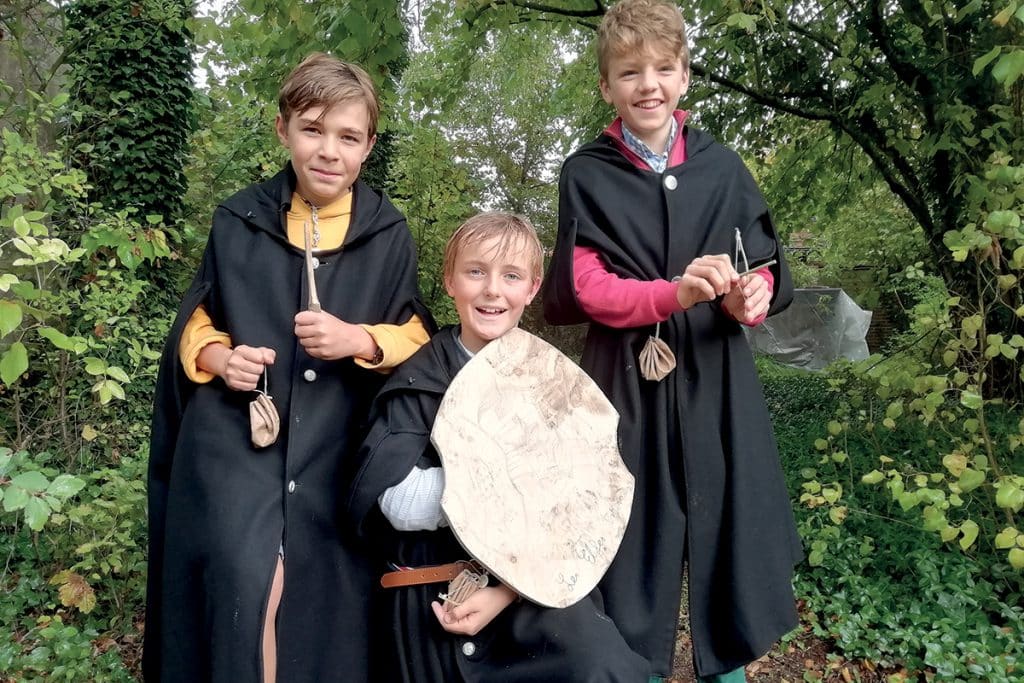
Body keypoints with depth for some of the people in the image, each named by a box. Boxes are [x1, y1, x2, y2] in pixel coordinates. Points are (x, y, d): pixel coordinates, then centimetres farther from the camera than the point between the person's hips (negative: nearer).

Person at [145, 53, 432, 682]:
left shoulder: (388, 235, 2)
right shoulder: (239, 221, 4)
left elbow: (417, 337, 3)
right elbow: (197, 321, 12)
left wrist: (356, 340, -16)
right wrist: (219, 358, -9)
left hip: (336, 451, 0)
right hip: (235, 439, 0)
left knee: (324, 599, 3)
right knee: (244, 583, -14)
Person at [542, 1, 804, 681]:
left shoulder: (722, 167, 6)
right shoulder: (586, 175, 1)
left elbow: (767, 269, 7)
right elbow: (586, 289, -7)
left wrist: (750, 297, -16)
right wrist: (676, 294, -22)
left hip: (716, 383, 2)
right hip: (629, 384, -2)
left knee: (727, 526, 7)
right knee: (637, 542, 3)